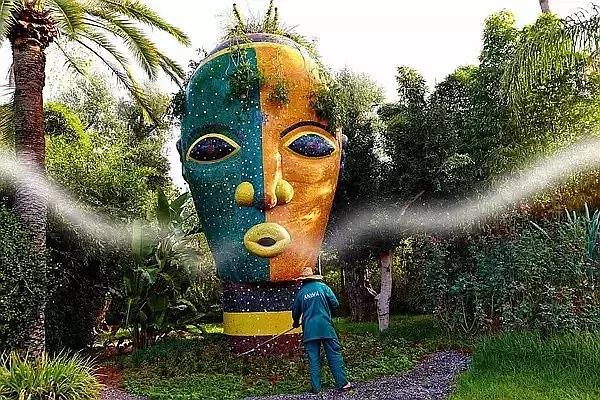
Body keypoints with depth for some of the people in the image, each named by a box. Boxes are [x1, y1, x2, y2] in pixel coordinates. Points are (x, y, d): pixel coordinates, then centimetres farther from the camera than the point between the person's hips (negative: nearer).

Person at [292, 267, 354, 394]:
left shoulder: (300, 292, 6)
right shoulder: (322, 287, 1)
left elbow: (295, 311, 17)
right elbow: (335, 304, -1)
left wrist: (296, 322, 37)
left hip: (309, 330, 2)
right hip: (326, 327, -1)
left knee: (313, 359, 6)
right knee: (335, 355, 3)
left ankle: (316, 387, 9)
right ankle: (343, 383, 2)